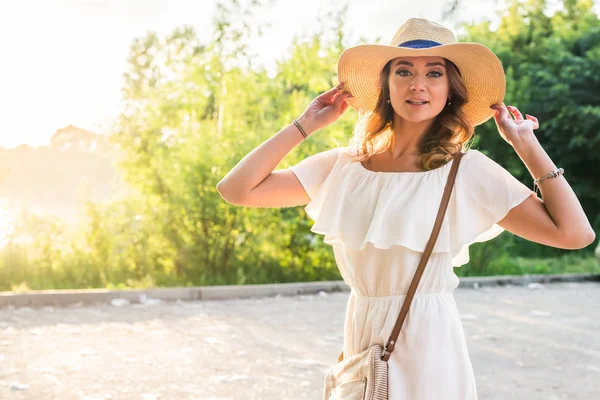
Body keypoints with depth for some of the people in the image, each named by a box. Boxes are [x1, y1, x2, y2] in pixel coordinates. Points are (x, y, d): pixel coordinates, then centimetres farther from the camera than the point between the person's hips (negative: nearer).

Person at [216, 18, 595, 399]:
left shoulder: (468, 171, -7)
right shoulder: (342, 167, 1)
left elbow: (574, 233, -11)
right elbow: (236, 189, -4)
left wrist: (527, 144, -7)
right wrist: (306, 125, 0)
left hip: (428, 342, -3)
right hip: (360, 339, 3)